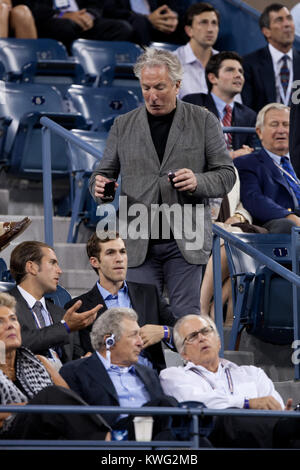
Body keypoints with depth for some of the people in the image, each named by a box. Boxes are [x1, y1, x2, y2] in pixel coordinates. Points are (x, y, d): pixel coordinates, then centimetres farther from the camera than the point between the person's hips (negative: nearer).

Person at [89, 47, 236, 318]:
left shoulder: (204, 121, 5)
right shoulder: (123, 126, 11)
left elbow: (226, 175, 6)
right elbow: (105, 172, 15)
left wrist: (197, 182, -15)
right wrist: (99, 186, -10)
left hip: (185, 241, -1)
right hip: (139, 243, 2)